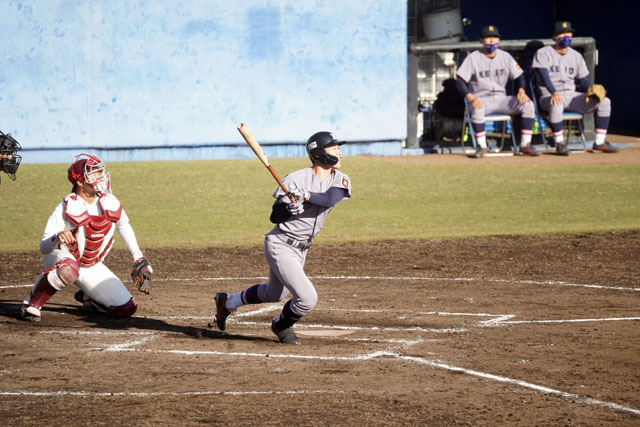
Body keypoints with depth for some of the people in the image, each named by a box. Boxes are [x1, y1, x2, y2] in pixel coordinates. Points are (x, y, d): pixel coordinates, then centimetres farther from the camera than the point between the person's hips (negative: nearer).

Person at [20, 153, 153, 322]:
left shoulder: (109, 202, -8)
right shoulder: (66, 208, -23)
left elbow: (123, 225, 14)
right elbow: (44, 248, -27)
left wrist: (138, 257, 13)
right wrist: (57, 238, -49)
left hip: (91, 267, 6)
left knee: (127, 308, -4)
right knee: (69, 269, -45)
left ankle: (86, 297, 26)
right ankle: (31, 304, -21)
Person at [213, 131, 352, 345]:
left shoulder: (340, 181, -4)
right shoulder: (295, 179, -18)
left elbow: (329, 199, -26)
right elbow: (274, 216, -14)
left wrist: (304, 195, -41)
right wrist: (287, 209, -35)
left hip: (300, 250, 7)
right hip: (281, 246, -7)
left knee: (274, 294, 26)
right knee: (307, 299, -16)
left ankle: (228, 302, 49)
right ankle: (281, 325, 15)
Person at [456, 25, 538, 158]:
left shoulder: (505, 56, 8)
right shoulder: (473, 58, -3)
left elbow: (519, 76, 11)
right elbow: (460, 81, -9)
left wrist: (521, 91, -12)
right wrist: (471, 98, -26)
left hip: (501, 99, 4)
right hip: (481, 98, -4)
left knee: (528, 105, -18)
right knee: (477, 109, -39)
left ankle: (525, 144, -14)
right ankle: (481, 146, -26)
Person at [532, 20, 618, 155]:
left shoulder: (576, 56, 16)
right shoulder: (543, 53, -1)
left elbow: (583, 81, 15)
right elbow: (544, 76, -16)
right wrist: (554, 93, -34)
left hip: (571, 96, 5)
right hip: (549, 97, -5)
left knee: (604, 102, -10)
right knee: (556, 104, -42)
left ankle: (599, 142, -8)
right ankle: (559, 143, -29)